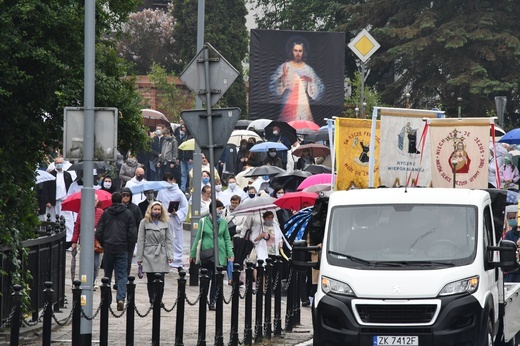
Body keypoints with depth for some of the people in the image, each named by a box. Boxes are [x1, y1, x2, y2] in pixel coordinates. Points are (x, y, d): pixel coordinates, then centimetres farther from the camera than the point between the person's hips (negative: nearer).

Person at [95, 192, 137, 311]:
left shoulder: (106, 213, 1)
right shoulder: (128, 213, 0)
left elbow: (98, 232, 0)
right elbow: (132, 233, -2)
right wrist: (130, 243, 14)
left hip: (108, 248, 1)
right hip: (122, 248, -1)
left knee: (107, 274, 12)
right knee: (122, 275, -1)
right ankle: (121, 298, -20)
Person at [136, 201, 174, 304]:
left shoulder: (165, 223, 11)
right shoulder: (144, 222, 4)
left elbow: (169, 240, 10)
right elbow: (140, 241, 3)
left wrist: (170, 255, 0)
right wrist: (139, 257, -1)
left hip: (162, 256, 1)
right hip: (149, 255, -1)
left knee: (161, 279, -8)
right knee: (151, 280, 2)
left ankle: (158, 301, -1)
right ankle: (152, 302, 7)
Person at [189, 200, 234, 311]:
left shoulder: (223, 222, 8)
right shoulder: (203, 221, 1)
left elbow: (227, 239, 12)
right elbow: (198, 238, 5)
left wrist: (230, 254, 2)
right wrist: (193, 254, 6)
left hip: (220, 255, 2)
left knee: (216, 280, 4)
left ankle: (212, 302, 11)